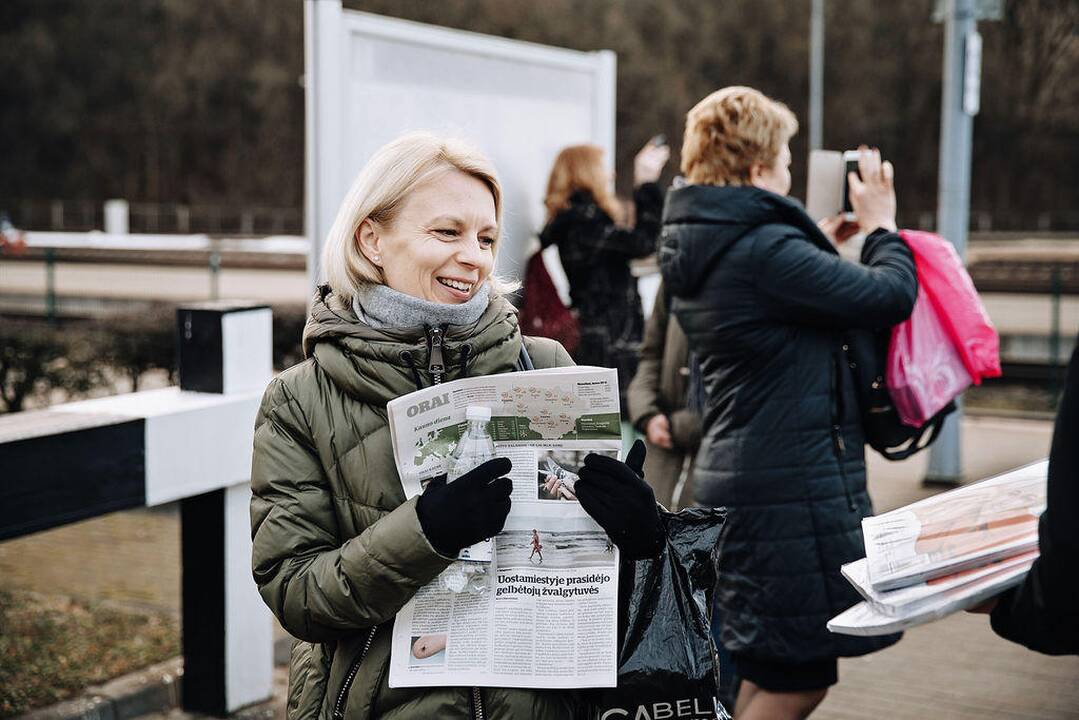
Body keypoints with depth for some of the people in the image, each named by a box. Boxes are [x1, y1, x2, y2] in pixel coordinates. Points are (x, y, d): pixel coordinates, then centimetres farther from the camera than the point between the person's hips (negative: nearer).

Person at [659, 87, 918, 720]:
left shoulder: (695, 249, 10)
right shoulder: (766, 251, -20)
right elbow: (888, 296, -15)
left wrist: (821, 244, 20)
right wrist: (881, 226, 2)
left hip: (733, 472, 10)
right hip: (793, 485, -10)